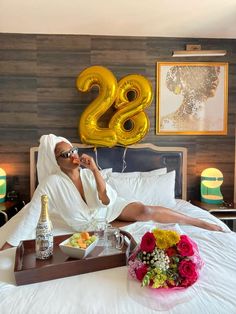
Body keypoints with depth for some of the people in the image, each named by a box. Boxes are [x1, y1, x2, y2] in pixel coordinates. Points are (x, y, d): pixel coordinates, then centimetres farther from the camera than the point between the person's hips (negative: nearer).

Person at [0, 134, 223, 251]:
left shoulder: (88, 172, -14)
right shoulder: (51, 183, -21)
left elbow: (106, 201, -21)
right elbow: (31, 215, -20)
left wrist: (95, 170, -30)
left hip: (109, 209, 1)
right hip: (87, 224, 0)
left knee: (145, 211, -26)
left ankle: (200, 222, -10)